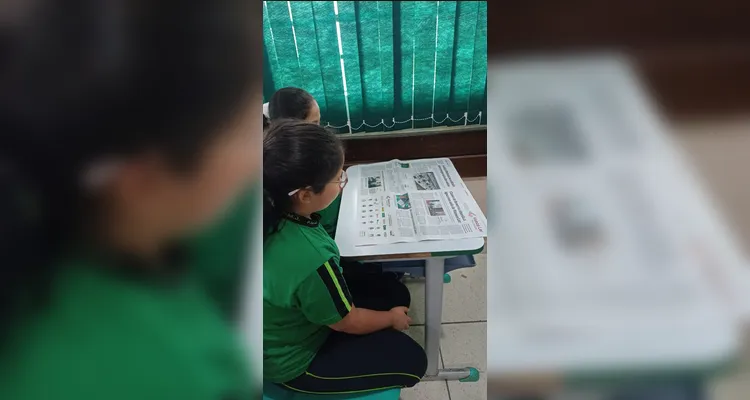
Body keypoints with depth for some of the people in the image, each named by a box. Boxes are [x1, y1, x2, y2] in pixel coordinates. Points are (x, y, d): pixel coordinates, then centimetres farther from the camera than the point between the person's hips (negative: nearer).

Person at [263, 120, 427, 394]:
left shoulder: (275, 214, -21)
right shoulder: (311, 259, -41)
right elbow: (348, 322, -21)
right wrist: (391, 318, -3)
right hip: (292, 361, -7)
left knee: (396, 293, 12)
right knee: (411, 360, -1)